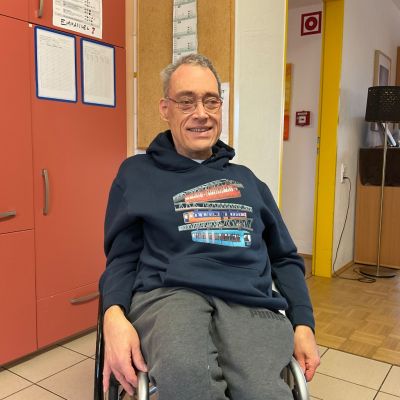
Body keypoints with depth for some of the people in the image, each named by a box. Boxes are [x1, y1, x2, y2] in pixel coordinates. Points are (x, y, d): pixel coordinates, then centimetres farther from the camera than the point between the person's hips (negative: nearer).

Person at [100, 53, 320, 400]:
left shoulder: (246, 180, 22)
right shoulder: (137, 173, 12)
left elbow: (285, 257, 22)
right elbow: (122, 257, 8)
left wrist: (303, 324, 8)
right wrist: (115, 315, -13)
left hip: (248, 300, 3)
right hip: (168, 292, -2)